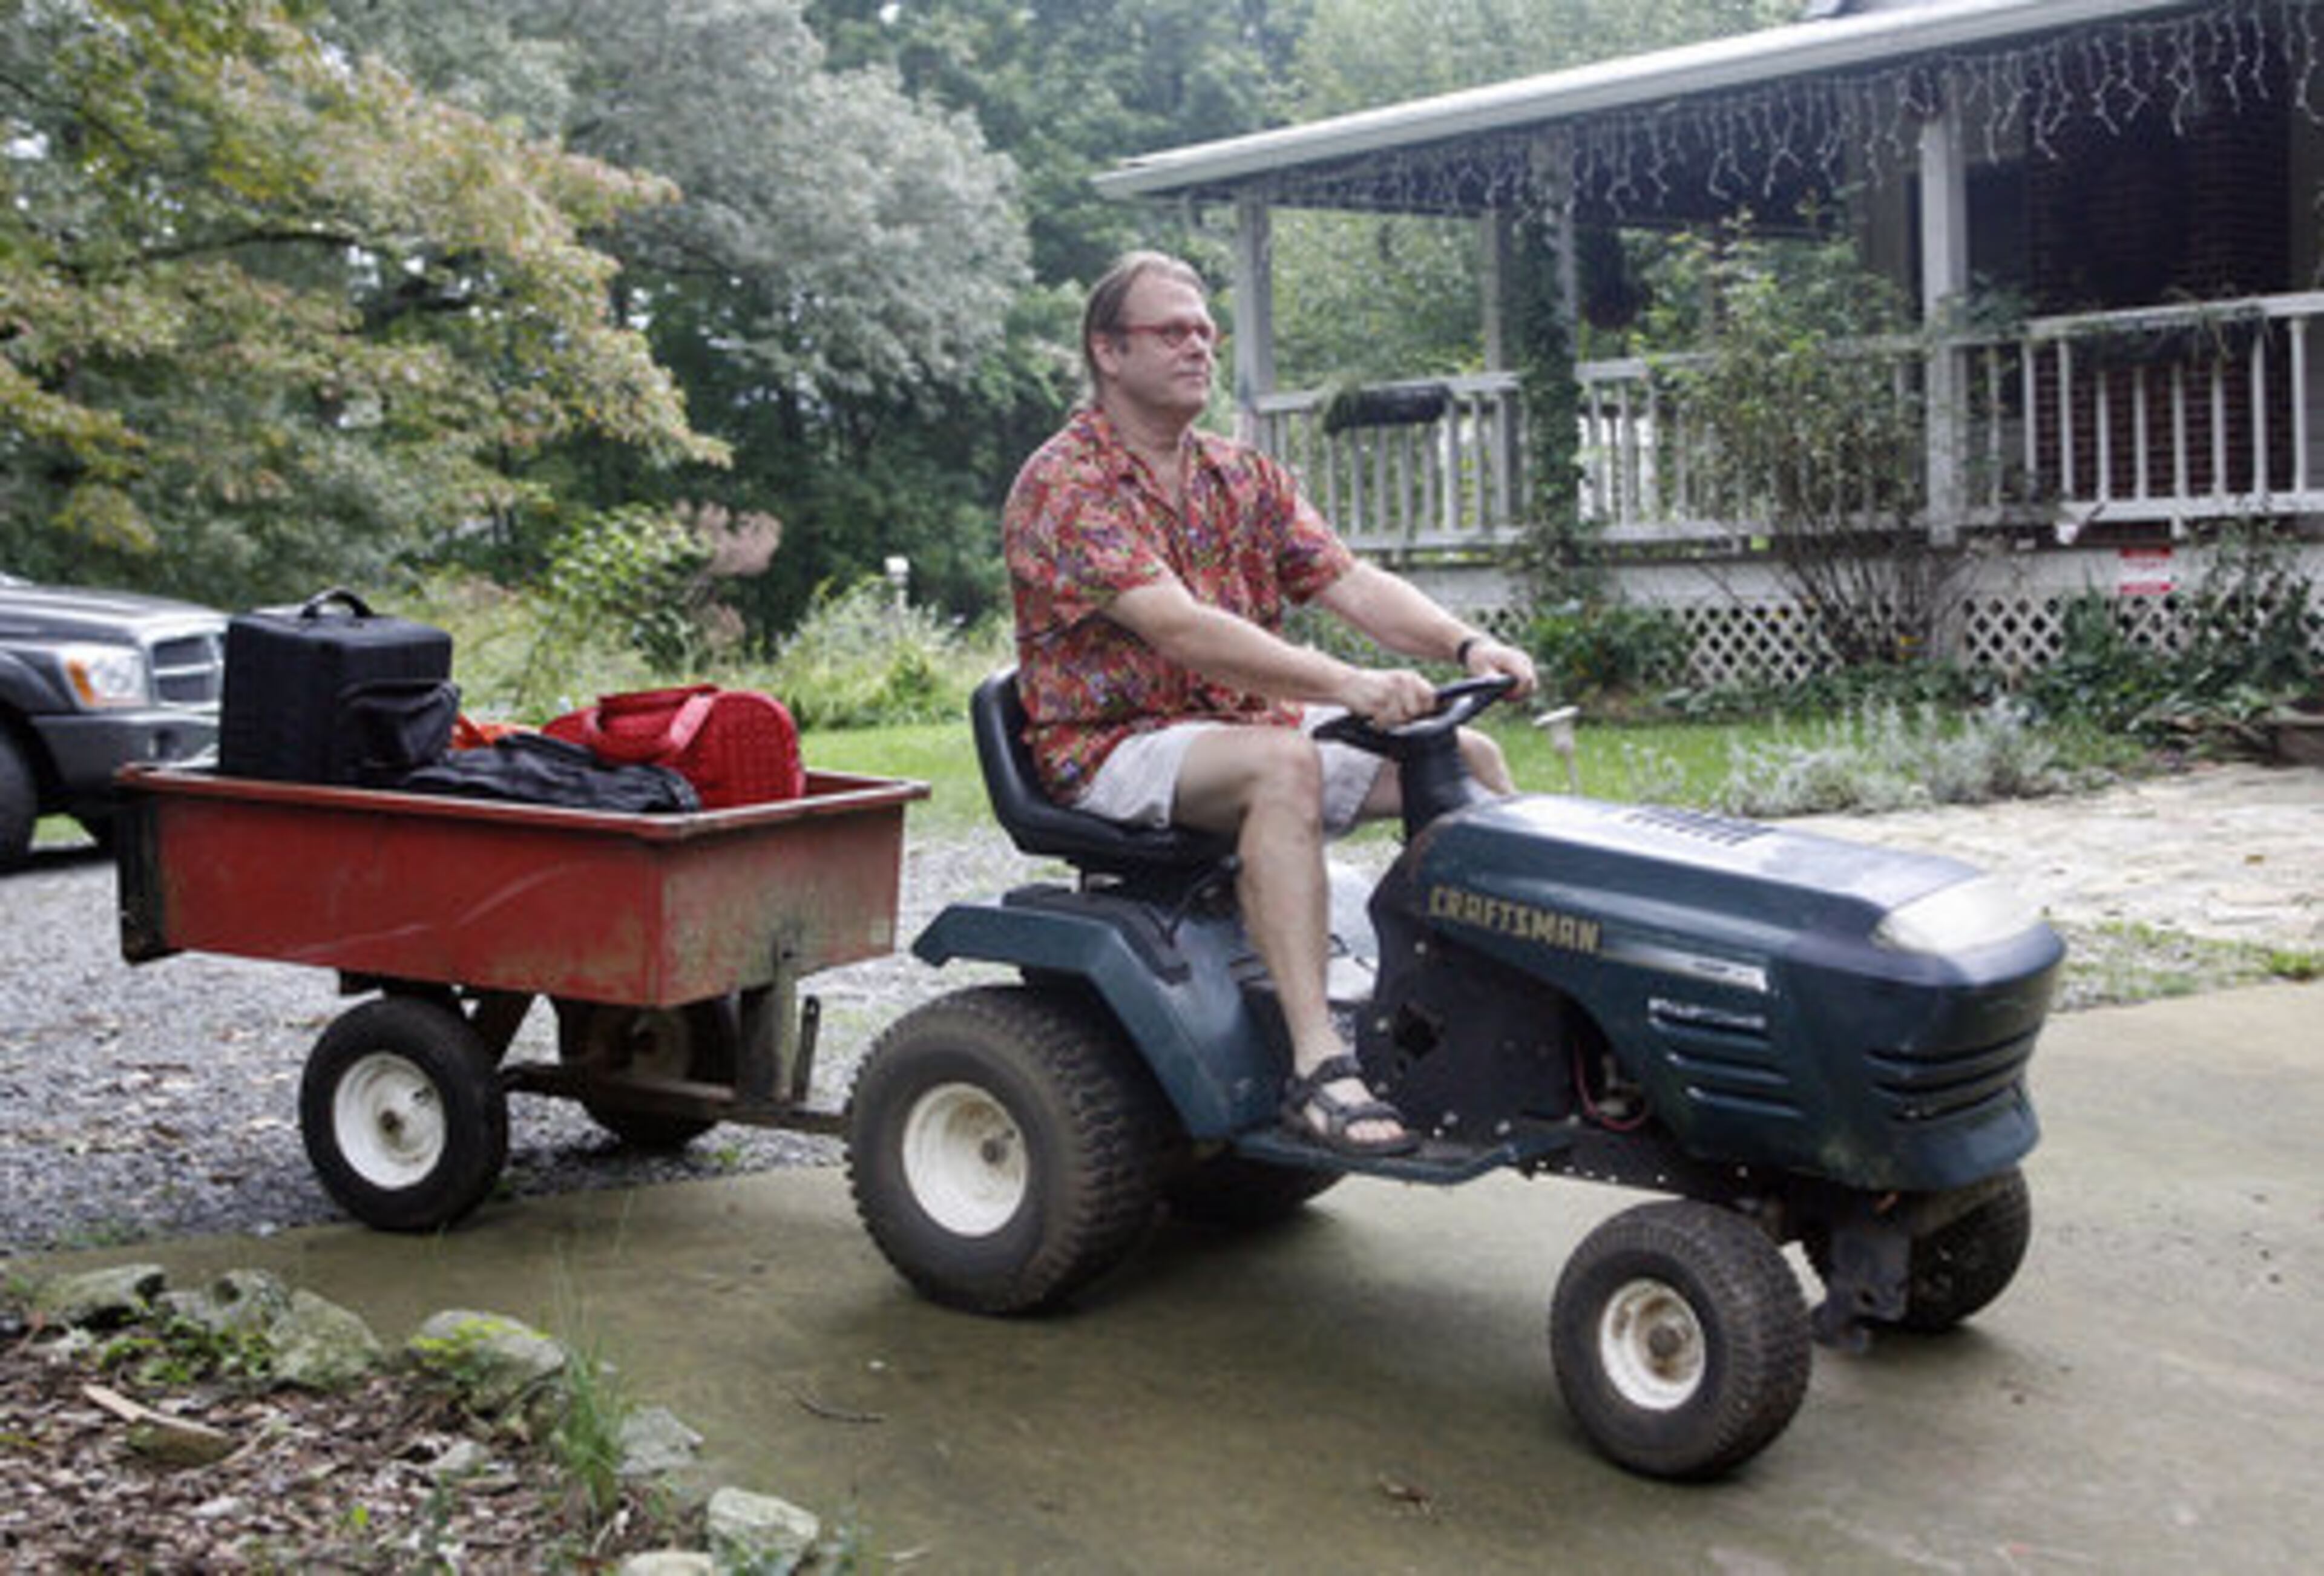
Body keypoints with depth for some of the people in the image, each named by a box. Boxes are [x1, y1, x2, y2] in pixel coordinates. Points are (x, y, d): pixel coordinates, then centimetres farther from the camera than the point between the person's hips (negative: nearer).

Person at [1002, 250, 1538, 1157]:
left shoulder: (1242, 478, 13)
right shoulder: (1062, 486, -13)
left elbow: (1352, 583, 2)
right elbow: (1178, 628, -27)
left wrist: (1466, 646, -18)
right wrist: (1344, 685, -37)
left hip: (1247, 720, 8)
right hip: (1112, 749, -8)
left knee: (1468, 758, -4)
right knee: (1283, 762, -37)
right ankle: (1317, 1066, -40)